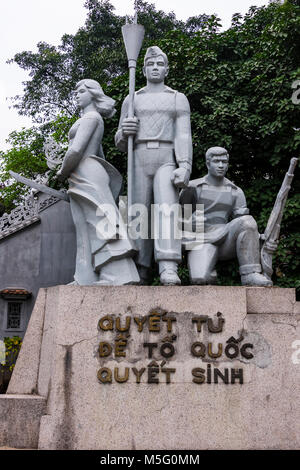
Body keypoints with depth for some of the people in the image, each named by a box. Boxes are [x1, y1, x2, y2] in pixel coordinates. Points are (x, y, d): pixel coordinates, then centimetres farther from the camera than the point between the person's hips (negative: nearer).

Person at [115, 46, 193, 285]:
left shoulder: (179, 99, 13)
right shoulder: (131, 100, 19)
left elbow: (184, 136, 0)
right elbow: (121, 144, 16)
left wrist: (185, 167, -17)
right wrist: (124, 132, -9)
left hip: (167, 162, -2)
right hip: (139, 162, 2)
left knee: (167, 209, -23)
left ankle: (169, 271, -35)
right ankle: (139, 273, -4)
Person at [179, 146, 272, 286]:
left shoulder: (236, 192, 13)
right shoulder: (192, 187, 4)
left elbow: (243, 225, 6)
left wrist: (258, 237, -14)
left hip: (225, 241, 3)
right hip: (201, 242, -3)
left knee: (247, 221, -29)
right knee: (199, 280, -34)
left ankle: (250, 275, -27)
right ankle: (207, 271, 2)